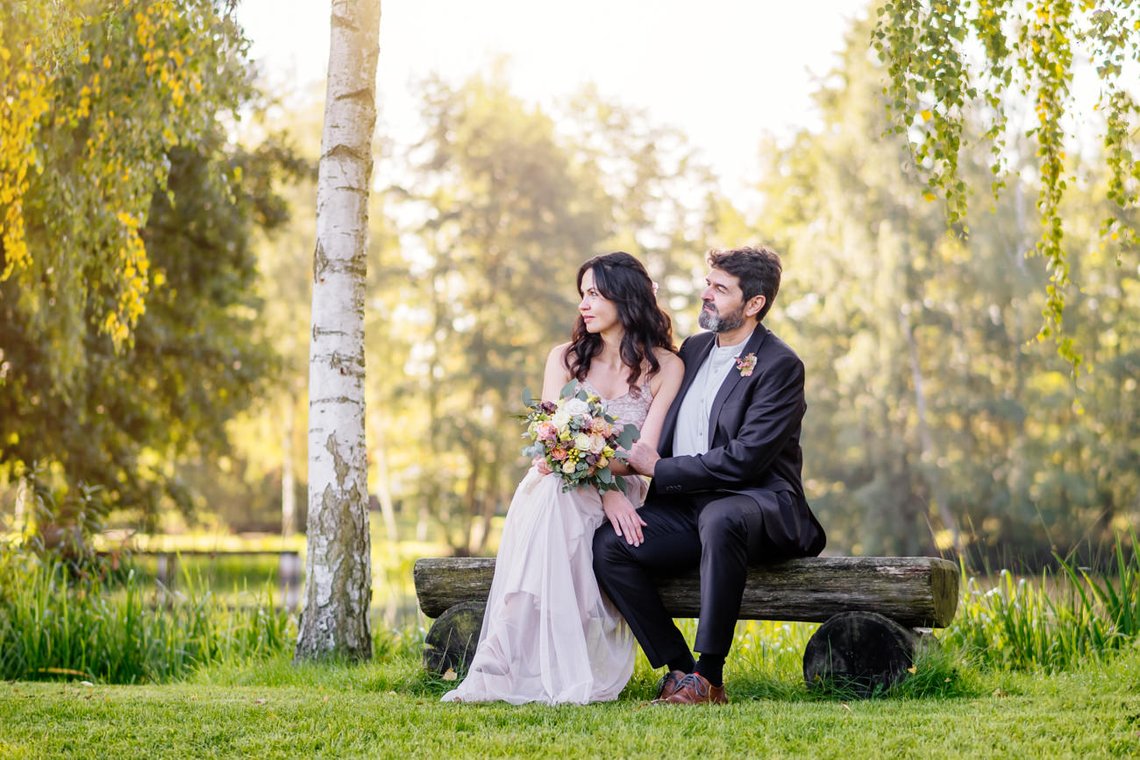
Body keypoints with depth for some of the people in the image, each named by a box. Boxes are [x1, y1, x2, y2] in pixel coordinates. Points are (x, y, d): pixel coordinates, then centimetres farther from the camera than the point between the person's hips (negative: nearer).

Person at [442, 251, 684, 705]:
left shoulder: (665, 367, 5)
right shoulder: (565, 359, 13)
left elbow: (643, 454, -7)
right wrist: (606, 490, -19)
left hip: (620, 497, -1)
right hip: (556, 493, 2)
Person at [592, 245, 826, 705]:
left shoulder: (780, 366, -8)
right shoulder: (694, 349, 16)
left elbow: (745, 459, -18)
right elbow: (666, 438, 23)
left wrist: (661, 469, -13)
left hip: (759, 507, -7)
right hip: (689, 510, 7)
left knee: (719, 519, -41)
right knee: (608, 543, -17)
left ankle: (710, 677, -32)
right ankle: (679, 670, -14)